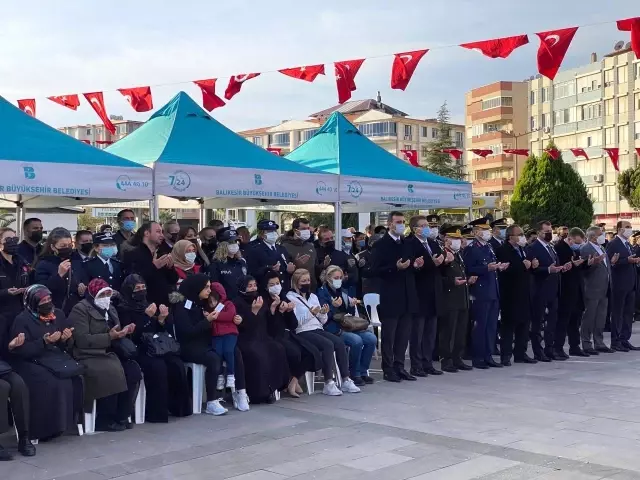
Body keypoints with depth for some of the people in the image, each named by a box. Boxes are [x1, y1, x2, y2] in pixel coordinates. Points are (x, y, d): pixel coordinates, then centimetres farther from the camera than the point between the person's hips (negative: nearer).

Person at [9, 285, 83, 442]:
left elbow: (69, 345, 12)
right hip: (32, 362, -5)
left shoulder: (58, 314, 9)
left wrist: (66, 339, -12)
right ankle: (46, 428, -18)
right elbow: (20, 351, -15)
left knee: (76, 376, -22)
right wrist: (44, 342, -25)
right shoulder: (22, 320, -6)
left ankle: (72, 419, -9)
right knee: (51, 382, -31)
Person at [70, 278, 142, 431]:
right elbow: (82, 340, -18)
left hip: (108, 354, 7)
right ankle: (105, 420, -17)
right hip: (88, 357, -7)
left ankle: (121, 416, -9)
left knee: (133, 370, -18)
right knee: (112, 372, -33)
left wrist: (123, 332, 1)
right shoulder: (80, 310, -6)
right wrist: (109, 337, -21)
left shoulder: (110, 309, 19)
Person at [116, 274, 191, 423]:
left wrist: (162, 319, -4)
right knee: (158, 366, -33)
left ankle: (178, 407, -11)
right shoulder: (123, 309, 1)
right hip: (138, 351, -5)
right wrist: (147, 317, -18)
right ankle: (156, 412, -26)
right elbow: (131, 335, -12)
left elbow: (160, 331, 17)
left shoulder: (147, 305, 18)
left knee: (177, 365, -22)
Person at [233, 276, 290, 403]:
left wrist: (273, 308, -1)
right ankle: (260, 393, -23)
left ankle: (271, 388, -15)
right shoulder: (237, 302, -3)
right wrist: (254, 311, -23)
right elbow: (242, 325, -15)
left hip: (261, 337, 6)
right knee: (258, 355, -33)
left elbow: (267, 324, 14)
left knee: (279, 350, -22)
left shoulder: (261, 300, 14)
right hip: (245, 340, -6)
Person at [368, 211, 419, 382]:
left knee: (403, 335, 10)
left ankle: (399, 366, 19)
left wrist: (415, 264, -2)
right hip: (390, 297, -6)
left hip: (407, 296, 6)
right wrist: (395, 267, -22)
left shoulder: (406, 243, 13)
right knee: (388, 336, 2)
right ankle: (388, 369, 9)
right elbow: (375, 270, -11)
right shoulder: (381, 245, -6)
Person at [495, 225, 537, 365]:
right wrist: (523, 265, -24)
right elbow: (506, 269, -24)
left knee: (524, 323, 10)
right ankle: (506, 355, 3)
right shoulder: (503, 250, -11)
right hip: (510, 294, -8)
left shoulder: (522, 249, 15)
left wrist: (532, 265, 1)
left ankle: (520, 353, 18)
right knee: (508, 325, -2)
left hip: (523, 294, 8)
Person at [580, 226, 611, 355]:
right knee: (589, 318, -2)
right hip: (592, 290, -8)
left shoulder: (602, 248, 16)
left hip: (604, 290, 8)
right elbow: (585, 270, -18)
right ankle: (586, 345, 3)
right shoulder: (585, 249, -12)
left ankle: (599, 343, 21)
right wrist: (593, 263, -34)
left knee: (601, 318, 12)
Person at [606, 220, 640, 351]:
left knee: (629, 313, 10)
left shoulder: (627, 244, 17)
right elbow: (612, 263, -18)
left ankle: (625, 340, 17)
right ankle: (615, 342, 6)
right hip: (619, 284, -8)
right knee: (617, 313, -1)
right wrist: (628, 260, -25)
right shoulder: (613, 244, -10)